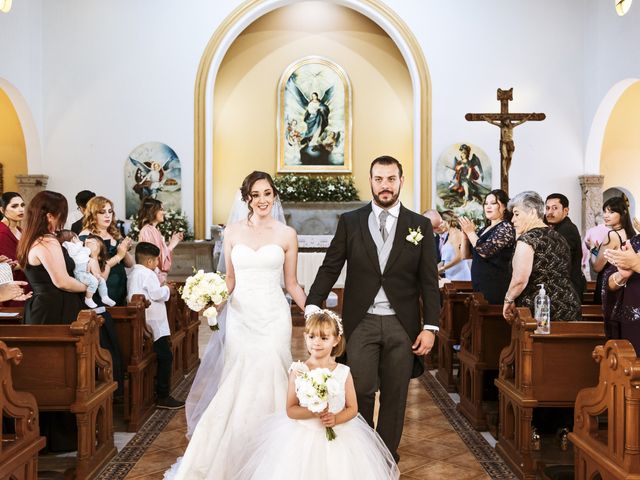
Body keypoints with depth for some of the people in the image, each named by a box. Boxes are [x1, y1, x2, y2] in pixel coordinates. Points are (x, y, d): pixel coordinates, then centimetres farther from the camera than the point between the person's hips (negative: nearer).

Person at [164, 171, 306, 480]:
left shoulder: (286, 234, 2)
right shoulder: (232, 232, 6)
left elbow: (292, 284, 6)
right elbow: (230, 280, 10)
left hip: (274, 318, -1)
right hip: (240, 317, 1)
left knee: (269, 383, 0)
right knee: (236, 387, 0)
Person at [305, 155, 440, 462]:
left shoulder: (420, 225, 4)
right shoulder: (350, 222, 4)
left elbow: (429, 281, 3)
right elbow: (330, 268, 1)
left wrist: (430, 326, -3)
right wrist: (313, 305, -12)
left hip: (402, 325, 1)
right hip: (361, 322, -1)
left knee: (394, 396, 8)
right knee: (361, 390, -2)